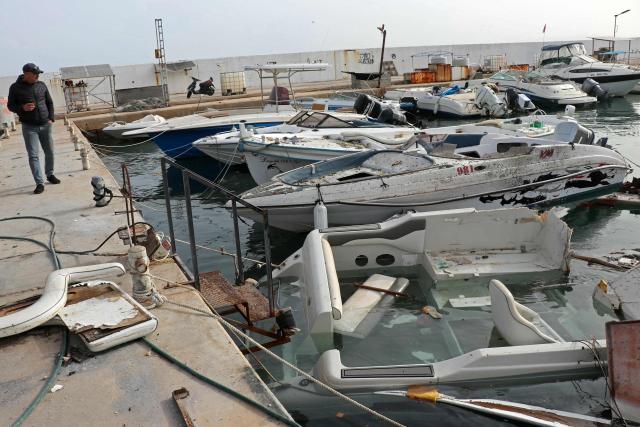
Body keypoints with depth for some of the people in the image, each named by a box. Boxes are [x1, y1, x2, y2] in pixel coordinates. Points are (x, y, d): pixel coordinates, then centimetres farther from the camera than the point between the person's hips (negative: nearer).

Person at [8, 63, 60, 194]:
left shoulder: (41, 85, 6)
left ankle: (50, 175, 32)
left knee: (50, 152, 11)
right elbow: (10, 105, 2)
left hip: (45, 125, 4)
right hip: (29, 127, -3)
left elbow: (49, 103, 14)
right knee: (33, 155, -7)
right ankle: (39, 183, -6)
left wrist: (51, 118, 3)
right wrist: (22, 108, -18)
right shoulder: (16, 88, -4)